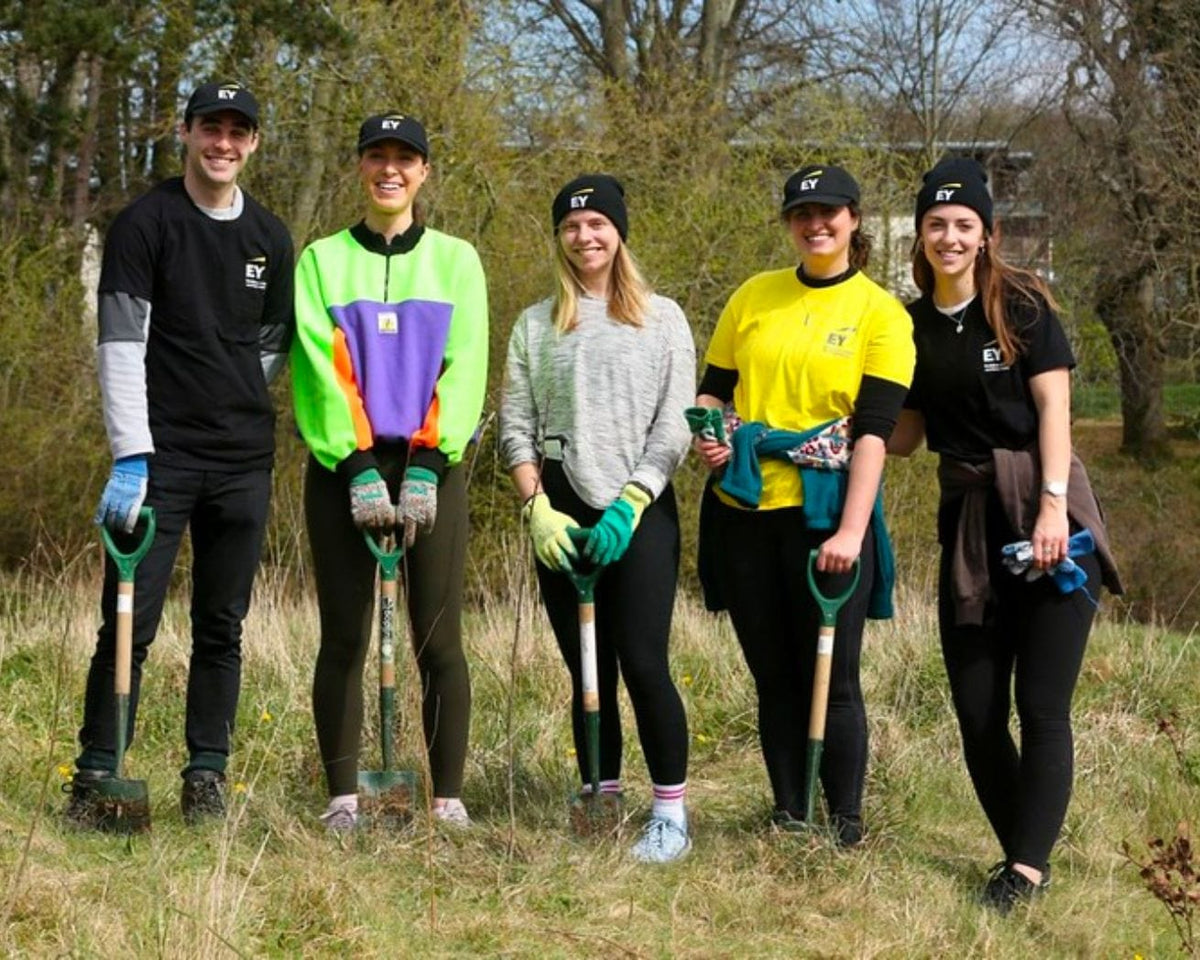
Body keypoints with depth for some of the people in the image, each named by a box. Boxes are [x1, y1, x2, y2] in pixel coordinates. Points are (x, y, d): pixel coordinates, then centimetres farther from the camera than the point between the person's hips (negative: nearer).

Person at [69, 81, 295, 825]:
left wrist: (235, 404, 6)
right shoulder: (145, 224, -4)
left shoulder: (271, 237, 11)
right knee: (130, 621, -6)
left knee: (223, 626, 7)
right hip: (162, 456, -4)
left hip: (245, 459, 4)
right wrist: (130, 457, -17)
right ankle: (97, 776, 2)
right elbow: (121, 346, -10)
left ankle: (207, 776, 14)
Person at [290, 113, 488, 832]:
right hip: (344, 468, 0)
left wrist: (426, 466, -12)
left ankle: (449, 796, 1)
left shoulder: (455, 260, 8)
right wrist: (359, 467, -13)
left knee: (439, 640, -3)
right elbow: (320, 370, -2)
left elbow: (464, 370, -1)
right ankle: (344, 796, 5)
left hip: (433, 466, 0)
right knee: (344, 639, 0)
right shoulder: (322, 261, 8)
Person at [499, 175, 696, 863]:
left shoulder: (662, 318, 5)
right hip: (564, 514, 3)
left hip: (642, 512, -3)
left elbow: (674, 425, -1)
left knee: (642, 662, -11)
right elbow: (516, 426, 8)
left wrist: (629, 506, -11)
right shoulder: (536, 326, 12)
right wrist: (537, 510, -5)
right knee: (588, 671, 5)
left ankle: (671, 812, -3)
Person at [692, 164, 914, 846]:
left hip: (824, 513, -3)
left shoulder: (881, 313, -1)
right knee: (773, 676, 10)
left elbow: (874, 429, -8)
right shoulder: (754, 297, 11)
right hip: (743, 509, 4)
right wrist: (709, 432, -6)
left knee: (832, 679, -2)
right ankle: (789, 815, 20)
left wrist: (851, 531, -17)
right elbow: (714, 386, 18)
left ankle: (846, 824, 11)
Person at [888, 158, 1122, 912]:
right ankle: (1025, 852, 15)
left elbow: (1053, 406, -9)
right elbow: (906, 435, 15)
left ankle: (1028, 868, -6)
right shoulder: (913, 326, 9)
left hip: (1047, 516, -5)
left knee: (1042, 705, -8)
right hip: (969, 523, 5)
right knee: (976, 710, 3)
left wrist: (1052, 506, -18)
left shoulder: (1023, 305, -3)